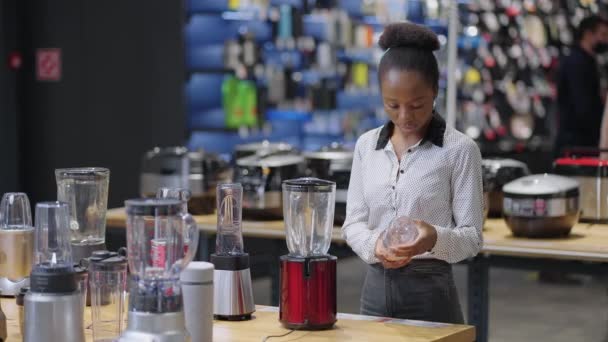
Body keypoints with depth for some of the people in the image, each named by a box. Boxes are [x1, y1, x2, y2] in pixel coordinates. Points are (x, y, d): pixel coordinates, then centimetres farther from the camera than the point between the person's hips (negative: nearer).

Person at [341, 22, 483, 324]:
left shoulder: (460, 150, -7)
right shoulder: (366, 145, 6)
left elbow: (471, 237, -7)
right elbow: (353, 222, 5)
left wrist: (435, 239, -28)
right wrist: (375, 245, -17)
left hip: (430, 290, -3)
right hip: (375, 287, 4)